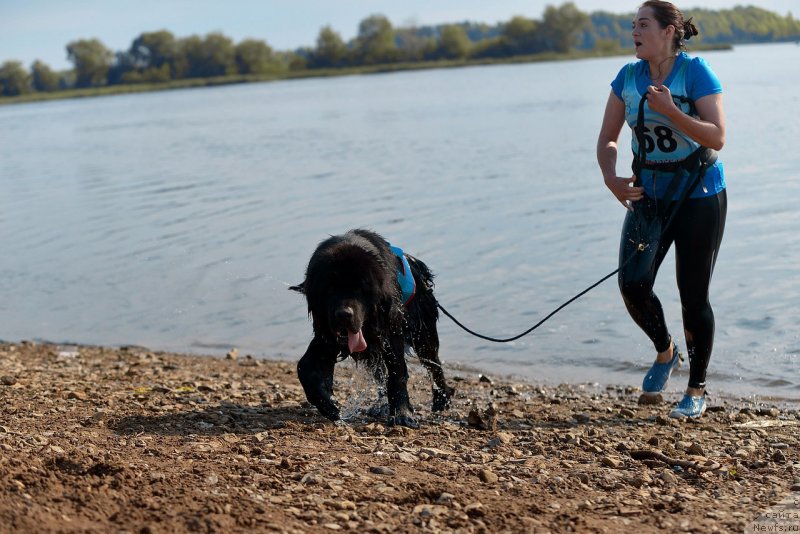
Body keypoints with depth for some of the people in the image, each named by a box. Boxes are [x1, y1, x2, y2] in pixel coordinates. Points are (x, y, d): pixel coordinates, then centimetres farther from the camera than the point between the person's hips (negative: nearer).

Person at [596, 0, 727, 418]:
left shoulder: (695, 72, -12)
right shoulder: (628, 77, 2)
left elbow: (717, 137, -19)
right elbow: (607, 139, 6)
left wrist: (669, 110, -29)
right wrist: (610, 178, -13)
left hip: (699, 198, -4)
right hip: (649, 196, 4)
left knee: (693, 296, 1)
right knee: (632, 283, -11)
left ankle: (697, 391, 18)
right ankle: (665, 352, 19)